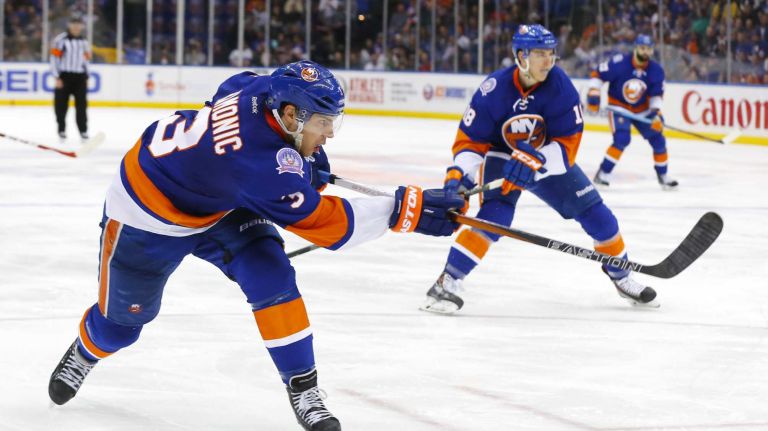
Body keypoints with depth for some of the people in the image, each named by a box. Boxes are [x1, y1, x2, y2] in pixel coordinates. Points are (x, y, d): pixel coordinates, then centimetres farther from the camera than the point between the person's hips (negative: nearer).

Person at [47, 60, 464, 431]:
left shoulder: (260, 89, -21)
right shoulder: (262, 162, -42)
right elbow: (326, 222, -36)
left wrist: (306, 159, 1)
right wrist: (405, 208, -39)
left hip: (220, 201, 7)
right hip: (147, 209, -7)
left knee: (271, 277, -13)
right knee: (125, 314, 13)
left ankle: (302, 388, -6)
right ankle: (83, 354, 47)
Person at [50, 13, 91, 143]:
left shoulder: (84, 42, 12)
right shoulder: (60, 40, -6)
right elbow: (54, 58, -8)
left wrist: (86, 77, 16)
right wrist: (57, 78, -12)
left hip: (79, 77, 4)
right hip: (64, 76, -4)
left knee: (81, 105, 2)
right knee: (61, 105, -1)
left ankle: (83, 131, 7)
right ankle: (61, 131, 8)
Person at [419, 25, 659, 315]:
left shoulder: (559, 85, -22)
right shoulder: (494, 90, -24)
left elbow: (568, 143, -21)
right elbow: (470, 140, -16)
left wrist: (535, 161, -38)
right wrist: (458, 174, -32)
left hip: (548, 159, 3)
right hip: (502, 158, -3)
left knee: (594, 212, -1)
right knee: (496, 214, -28)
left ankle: (622, 278, 21)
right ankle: (448, 281, -25)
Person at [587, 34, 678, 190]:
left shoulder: (656, 70, -12)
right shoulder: (619, 63, -23)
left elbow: (656, 95, -9)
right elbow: (597, 74, -16)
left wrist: (656, 114, -22)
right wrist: (593, 96, -21)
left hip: (642, 110, 5)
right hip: (619, 107, -5)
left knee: (658, 140, 2)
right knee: (621, 139, -24)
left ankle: (663, 176, 20)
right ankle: (602, 174, -15)